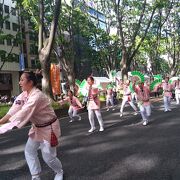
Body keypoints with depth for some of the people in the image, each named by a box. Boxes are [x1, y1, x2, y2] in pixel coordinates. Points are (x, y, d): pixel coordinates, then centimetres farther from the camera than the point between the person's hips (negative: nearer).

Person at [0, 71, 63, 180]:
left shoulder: (37, 96, -31)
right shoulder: (24, 94, -1)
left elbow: (23, 114, -37)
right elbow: (14, 110, -8)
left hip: (48, 128, -9)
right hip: (37, 127, 9)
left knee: (48, 157, 2)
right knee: (29, 151, 11)